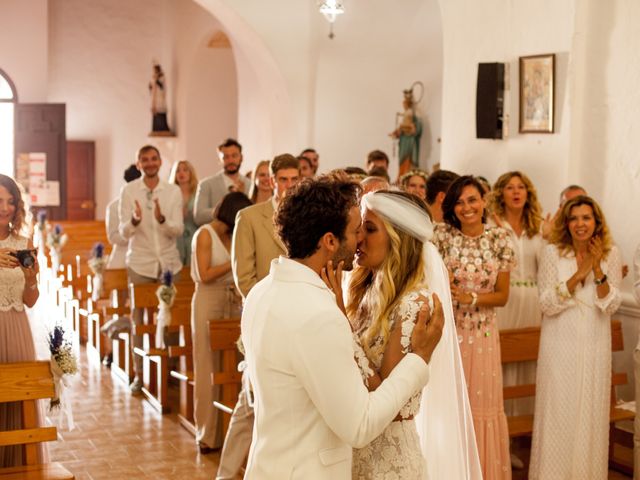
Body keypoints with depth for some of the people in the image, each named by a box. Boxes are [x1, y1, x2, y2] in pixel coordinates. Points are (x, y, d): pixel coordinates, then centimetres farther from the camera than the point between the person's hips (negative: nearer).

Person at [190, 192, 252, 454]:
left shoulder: (232, 236, 13)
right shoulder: (205, 234, -5)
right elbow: (204, 276, -11)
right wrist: (234, 263, -10)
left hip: (232, 303, 6)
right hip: (209, 303, -6)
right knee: (209, 369, -2)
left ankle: (227, 430, 8)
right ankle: (208, 434, 4)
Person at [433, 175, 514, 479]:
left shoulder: (499, 240, -1)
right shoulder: (442, 235, -5)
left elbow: (502, 295, 2)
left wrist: (471, 298, -14)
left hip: (482, 334, 1)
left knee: (481, 403, 8)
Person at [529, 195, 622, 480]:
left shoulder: (611, 254, 0)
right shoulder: (552, 252, -6)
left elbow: (610, 306, -3)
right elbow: (547, 304, -10)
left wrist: (598, 271, -17)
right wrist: (578, 274, -18)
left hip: (595, 347, 2)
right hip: (560, 345, -2)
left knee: (591, 414, 8)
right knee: (558, 413, 2)